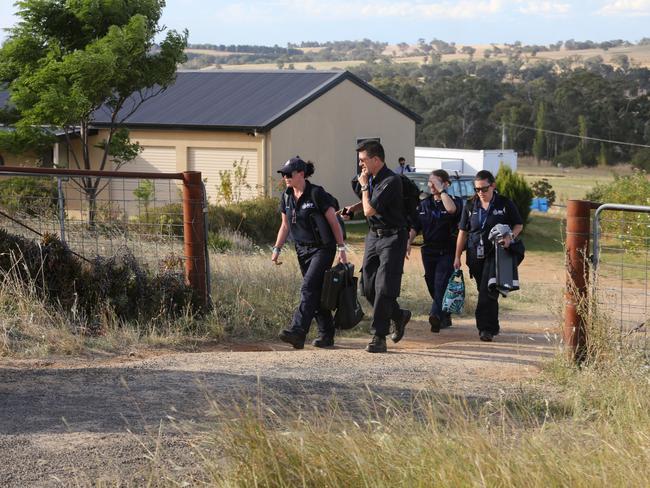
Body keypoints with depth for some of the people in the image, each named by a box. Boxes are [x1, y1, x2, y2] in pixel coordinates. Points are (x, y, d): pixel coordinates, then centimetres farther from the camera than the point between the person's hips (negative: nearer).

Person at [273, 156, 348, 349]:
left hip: (323, 248, -7)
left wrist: (341, 249, -12)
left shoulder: (317, 194, -14)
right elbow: (285, 225, 16)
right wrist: (277, 249, 8)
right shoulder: (287, 197, 6)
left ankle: (297, 332, -29)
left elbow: (334, 222, -11)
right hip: (303, 250, 7)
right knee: (316, 292, 10)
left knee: (309, 287, -19)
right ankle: (326, 335, 18)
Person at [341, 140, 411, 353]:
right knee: (368, 286, 8)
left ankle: (379, 337, -8)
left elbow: (370, 210, -24)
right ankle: (399, 316, 29)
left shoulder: (391, 182, -20)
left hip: (392, 238, -9)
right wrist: (354, 207, 8)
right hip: (373, 235, 9)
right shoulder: (372, 178, 7)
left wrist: (364, 186, -11)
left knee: (384, 288, -11)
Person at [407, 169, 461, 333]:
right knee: (432, 286, 8)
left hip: (447, 251, -5)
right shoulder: (424, 205, 12)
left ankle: (435, 315, -33)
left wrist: (441, 190, -18)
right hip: (429, 250, 5)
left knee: (441, 283, -19)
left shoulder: (454, 201, -2)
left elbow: (452, 209, -27)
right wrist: (408, 242, -7)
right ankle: (445, 317, 22)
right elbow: (415, 227, 10)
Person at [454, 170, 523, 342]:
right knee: (484, 291, 9)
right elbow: (463, 232, 12)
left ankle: (486, 328, -13)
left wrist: (510, 237, -12)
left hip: (495, 254, -4)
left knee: (488, 292, -13)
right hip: (475, 255, 4)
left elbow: (519, 225, 9)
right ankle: (491, 327, 21)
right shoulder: (470, 206, 9)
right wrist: (457, 256, 8)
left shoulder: (505, 204, 0)